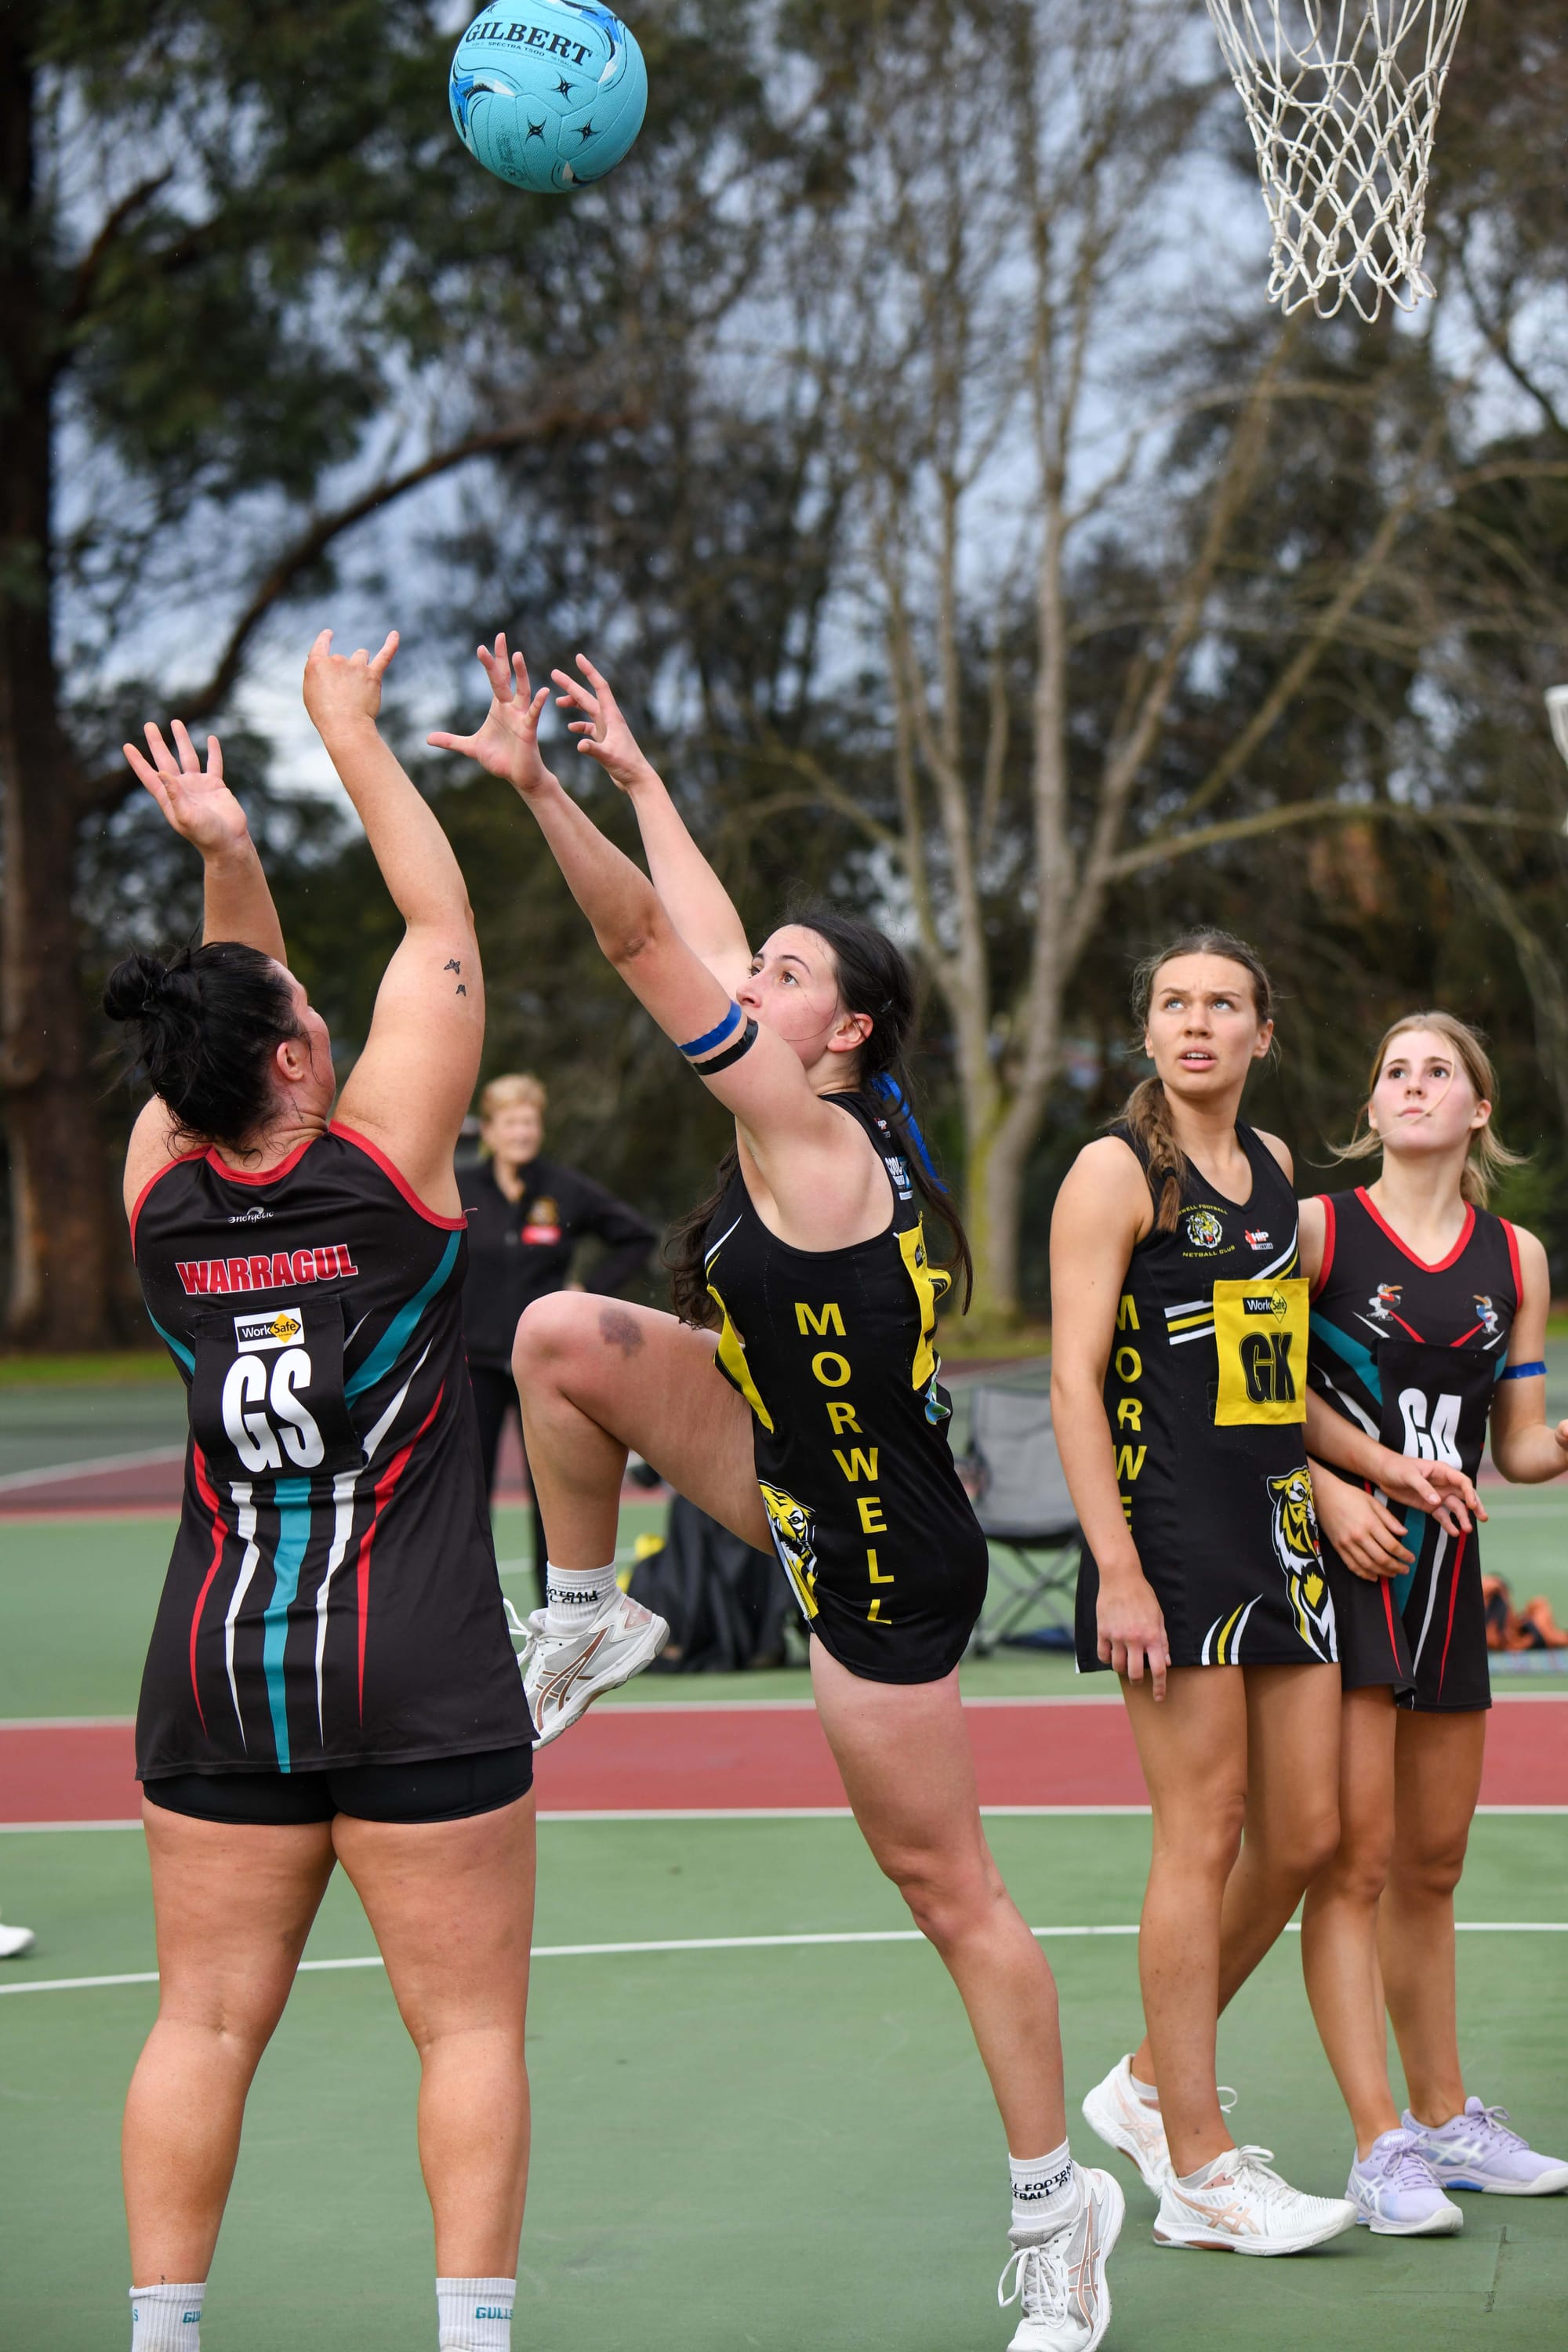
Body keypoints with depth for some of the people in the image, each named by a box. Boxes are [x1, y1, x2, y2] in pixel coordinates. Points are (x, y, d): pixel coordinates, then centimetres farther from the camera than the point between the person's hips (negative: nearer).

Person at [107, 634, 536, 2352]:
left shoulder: (164, 1198, 0)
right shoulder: (380, 1165, -10)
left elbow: (233, 1031, 19)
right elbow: (440, 930, 1)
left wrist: (222, 858, 8)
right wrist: (350, 731, 9)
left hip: (215, 1668, 4)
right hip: (417, 1678, -4)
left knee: (207, 2020, 9)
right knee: (469, 2023, 4)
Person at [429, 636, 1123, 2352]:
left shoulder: (811, 1132, -19)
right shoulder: (816, 1123, 3)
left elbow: (647, 943, -24)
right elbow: (704, 937, 14)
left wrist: (537, 788, -26)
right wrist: (632, 772, 17)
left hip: (886, 1564, -8)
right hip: (807, 1485, 8)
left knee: (947, 1891, 2)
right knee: (566, 1336, -5)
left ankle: (1054, 2207, 15)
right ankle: (586, 1625, 13)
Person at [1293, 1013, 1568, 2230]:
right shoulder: (1318, 1228, -2)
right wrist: (1332, 1487, -15)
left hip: (1446, 1572, 5)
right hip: (1337, 1569, -5)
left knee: (1431, 1865, 13)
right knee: (1353, 1857, -8)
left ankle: (1445, 2116, 24)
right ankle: (1381, 2147, -7)